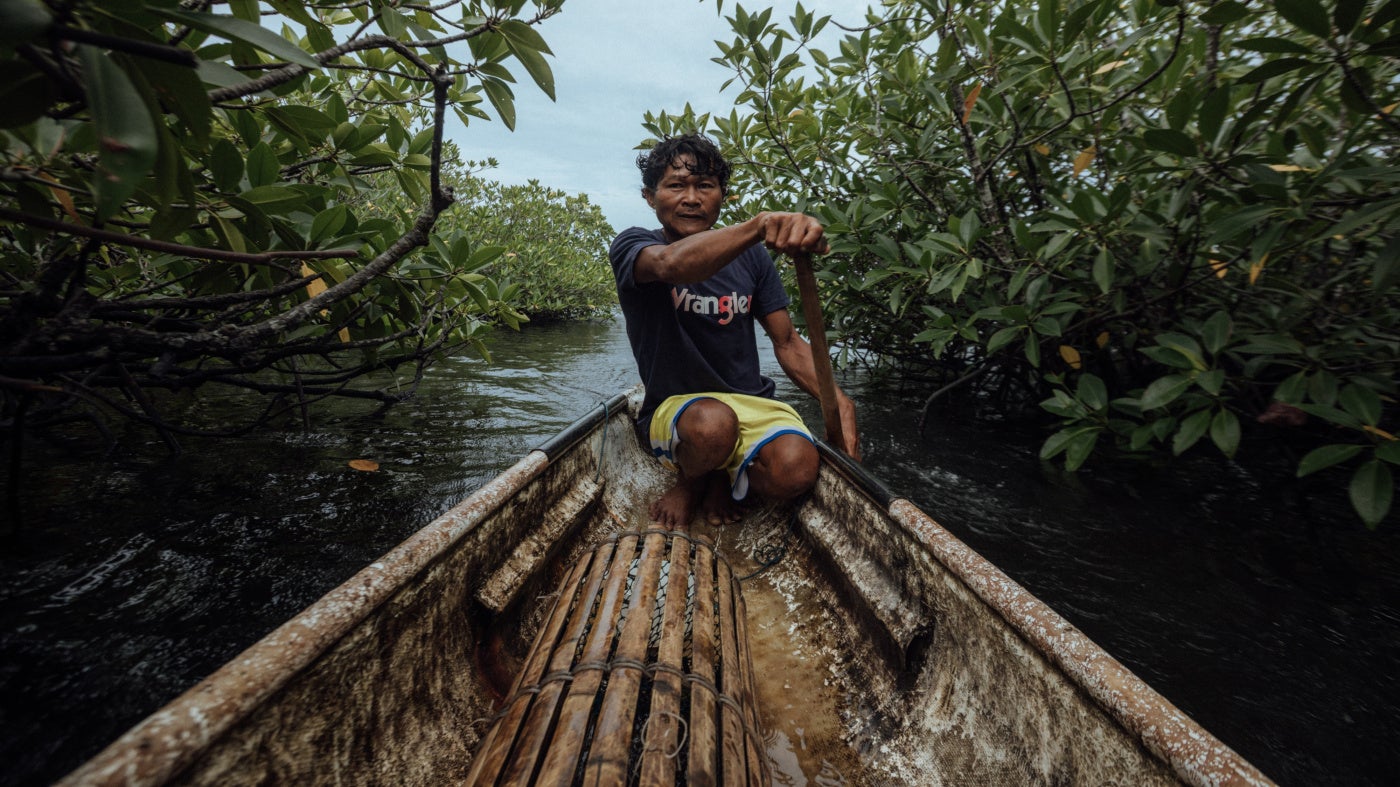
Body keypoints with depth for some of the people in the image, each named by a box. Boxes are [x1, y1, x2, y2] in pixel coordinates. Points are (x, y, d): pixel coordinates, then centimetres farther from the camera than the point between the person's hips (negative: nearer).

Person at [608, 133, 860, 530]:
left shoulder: (750, 256, 6)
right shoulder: (631, 246, -5)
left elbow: (787, 342, 4)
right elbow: (671, 265, -31)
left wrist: (838, 400, -13)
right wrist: (758, 224, -48)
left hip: (751, 401, 3)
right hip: (674, 408, -2)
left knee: (795, 471, -28)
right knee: (711, 423, -37)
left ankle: (723, 475, 7)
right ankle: (689, 480, 0)